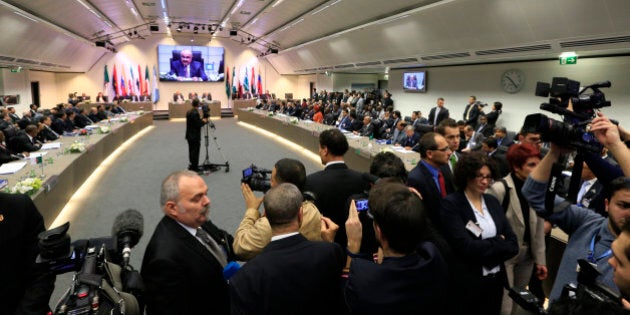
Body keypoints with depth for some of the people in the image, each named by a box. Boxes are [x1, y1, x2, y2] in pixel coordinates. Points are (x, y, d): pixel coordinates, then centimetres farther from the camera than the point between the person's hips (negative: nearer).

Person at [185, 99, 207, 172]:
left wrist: (201, 119, 12)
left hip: (189, 135, 9)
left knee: (191, 151, 16)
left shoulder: (188, 112, 9)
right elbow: (198, 125, -20)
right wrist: (204, 121, -4)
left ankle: (191, 166, 23)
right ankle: (194, 168, 3)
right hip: (195, 136, -9)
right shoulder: (195, 113, -19)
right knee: (195, 151, -2)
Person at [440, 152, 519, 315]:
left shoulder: (492, 201, 4)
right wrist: (499, 243, -11)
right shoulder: (451, 204, -15)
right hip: (467, 283, -5)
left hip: (496, 280, 6)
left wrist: (484, 249, -15)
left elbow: (513, 244, 0)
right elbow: (466, 247, -23)